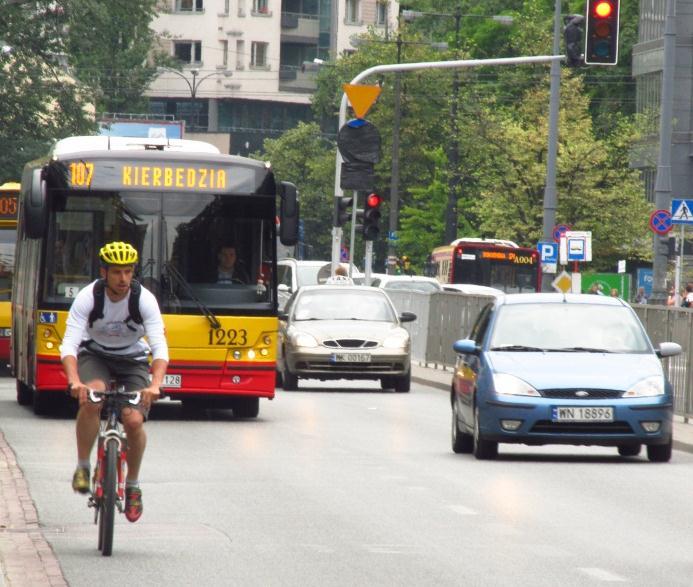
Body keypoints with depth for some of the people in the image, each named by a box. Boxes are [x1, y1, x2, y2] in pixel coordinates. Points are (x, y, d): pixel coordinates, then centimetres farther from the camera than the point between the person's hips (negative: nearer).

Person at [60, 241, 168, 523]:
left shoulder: (145, 300, -23)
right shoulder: (88, 298, -24)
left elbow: (160, 348, -29)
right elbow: (69, 344, -30)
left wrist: (155, 385, -48)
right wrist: (75, 381, -49)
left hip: (132, 360, 1)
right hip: (94, 355, -1)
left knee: (134, 420, -19)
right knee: (91, 399, -34)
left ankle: (133, 484, 6)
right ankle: (82, 467, -16)